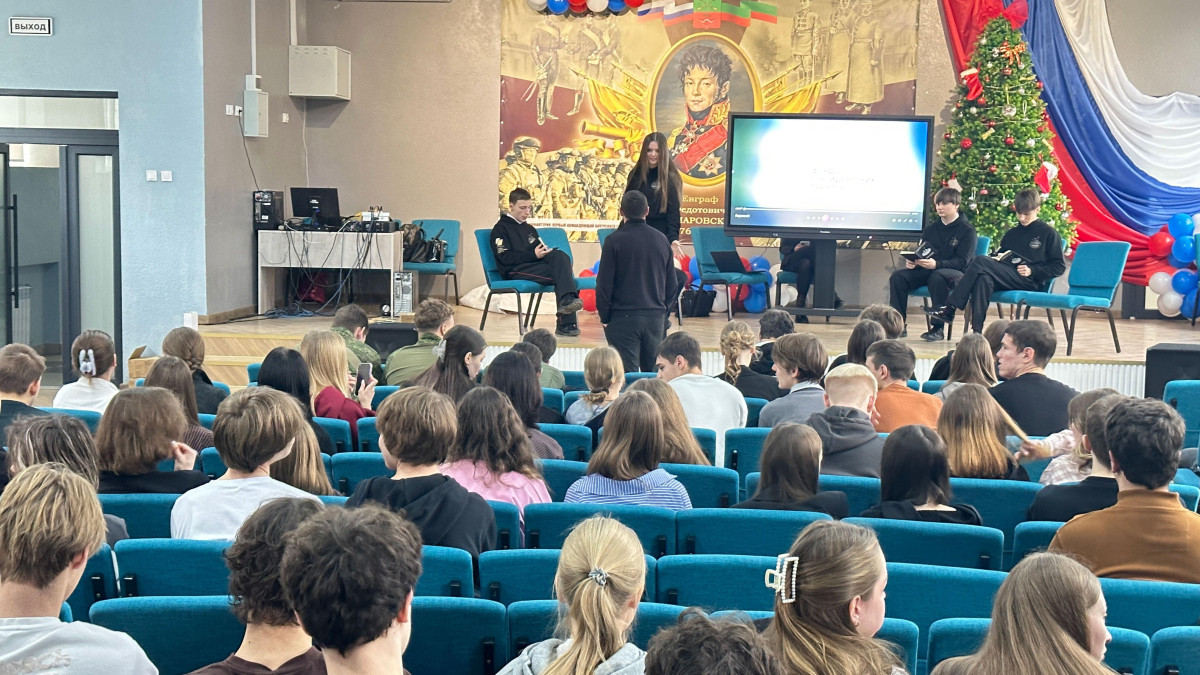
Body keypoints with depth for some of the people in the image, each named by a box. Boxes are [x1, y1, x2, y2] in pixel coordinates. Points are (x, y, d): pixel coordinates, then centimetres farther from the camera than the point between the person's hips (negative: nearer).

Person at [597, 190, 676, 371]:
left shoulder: (614, 241, -9)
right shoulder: (661, 240, 5)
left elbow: (604, 283, -8)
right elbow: (672, 284, 11)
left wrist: (604, 315, 2)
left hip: (623, 317, -4)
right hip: (656, 316, 4)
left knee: (627, 372, -4)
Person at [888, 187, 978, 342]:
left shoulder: (967, 231, -3)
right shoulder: (931, 228, 16)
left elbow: (962, 261, -13)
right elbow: (919, 252, 17)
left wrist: (937, 264, -29)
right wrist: (911, 261, -8)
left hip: (957, 272, -6)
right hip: (927, 270, 6)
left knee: (937, 276, -40)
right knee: (898, 276, -18)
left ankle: (938, 328, -33)